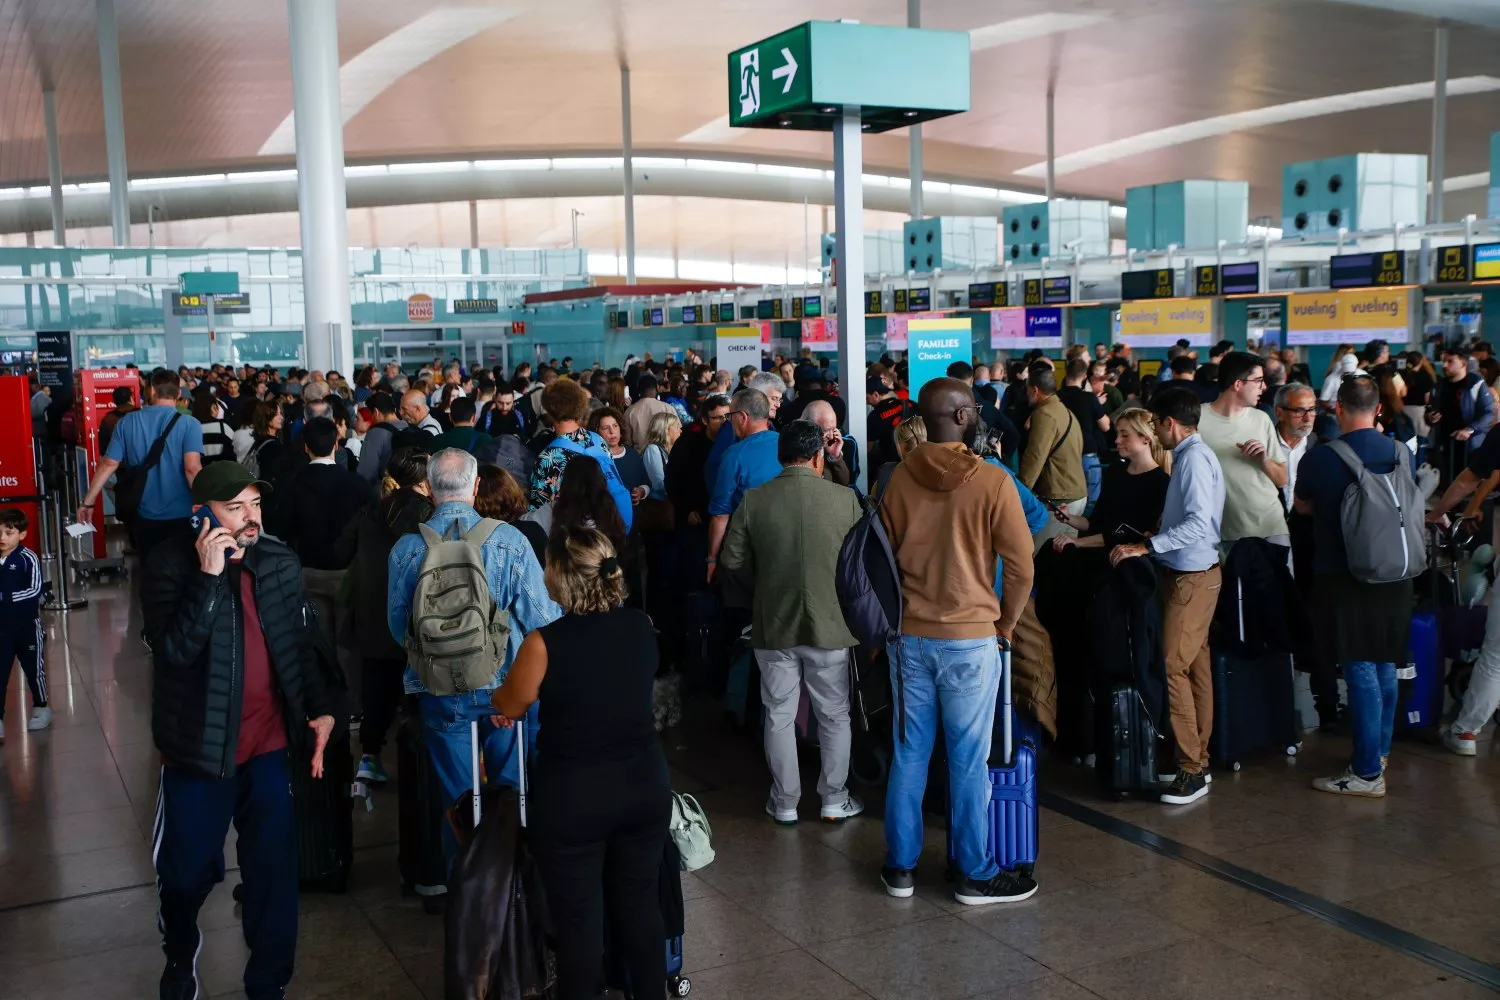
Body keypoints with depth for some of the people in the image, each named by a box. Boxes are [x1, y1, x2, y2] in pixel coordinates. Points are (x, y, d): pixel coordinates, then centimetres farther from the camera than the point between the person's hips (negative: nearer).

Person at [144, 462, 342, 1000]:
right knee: (186, 871, 12)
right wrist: (208, 574, -29)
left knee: (274, 871, 8)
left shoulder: (281, 562, 0)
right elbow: (175, 648, -25)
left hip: (270, 744, 3)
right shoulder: (172, 564, -11)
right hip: (200, 747, -2)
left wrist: (323, 708, -2)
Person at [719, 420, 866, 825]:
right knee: (834, 716, 15)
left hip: (774, 624, 1)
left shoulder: (754, 500, -8)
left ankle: (785, 803, 24)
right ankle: (834, 800, 24)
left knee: (779, 716, 14)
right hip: (830, 624, -1)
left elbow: (732, 560, -4)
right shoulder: (845, 499, -12)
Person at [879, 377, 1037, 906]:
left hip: (908, 635, 4)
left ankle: (900, 866, 22)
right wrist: (1006, 623, 7)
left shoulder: (899, 478, -1)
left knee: (909, 754, 12)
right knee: (968, 761, 5)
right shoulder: (992, 481, -12)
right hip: (970, 638, -4)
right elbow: (1020, 566, -9)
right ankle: (975, 874, 16)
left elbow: (885, 558, 7)